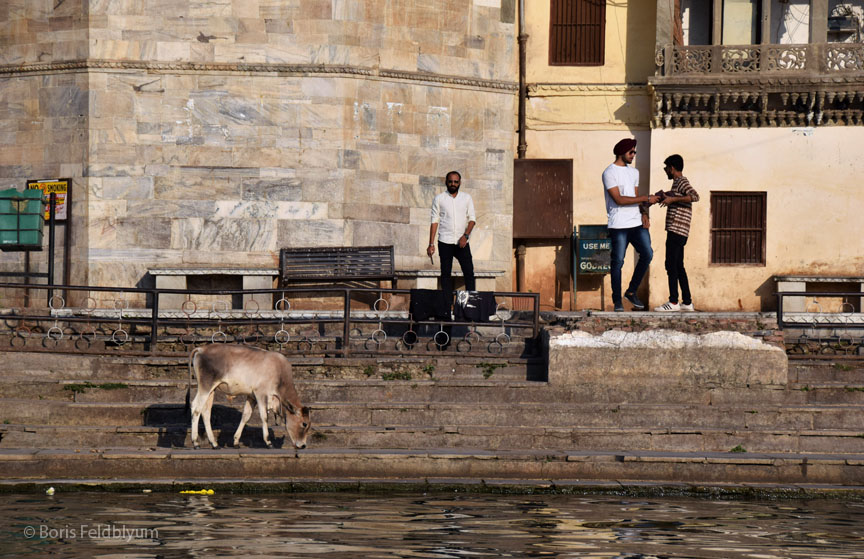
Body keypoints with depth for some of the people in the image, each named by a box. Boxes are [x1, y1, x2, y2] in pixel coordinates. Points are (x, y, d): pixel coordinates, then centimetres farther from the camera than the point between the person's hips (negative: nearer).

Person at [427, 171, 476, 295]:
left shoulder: (466, 198, 9)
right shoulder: (439, 199, 5)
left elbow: (472, 218, 4)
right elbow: (434, 221, 3)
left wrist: (465, 235, -12)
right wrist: (431, 244, -3)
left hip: (462, 242, 1)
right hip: (445, 242, -1)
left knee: (469, 272, -7)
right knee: (446, 273, -1)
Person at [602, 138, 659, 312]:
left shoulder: (634, 172, 18)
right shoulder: (610, 173, -6)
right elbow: (619, 199, -15)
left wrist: (643, 213, 2)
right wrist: (646, 199, -15)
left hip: (636, 223, 7)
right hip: (619, 225, -7)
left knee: (647, 254, -3)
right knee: (618, 262, -5)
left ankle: (631, 292, 11)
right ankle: (617, 300, 2)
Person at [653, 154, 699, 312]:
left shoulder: (681, 182, -9)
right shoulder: (678, 182, 21)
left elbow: (695, 196, -27)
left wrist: (672, 199, -25)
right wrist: (665, 197, 30)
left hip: (676, 230, -10)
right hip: (679, 232, 10)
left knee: (671, 265, -9)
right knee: (678, 266, 11)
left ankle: (673, 302, -10)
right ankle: (687, 302, 12)